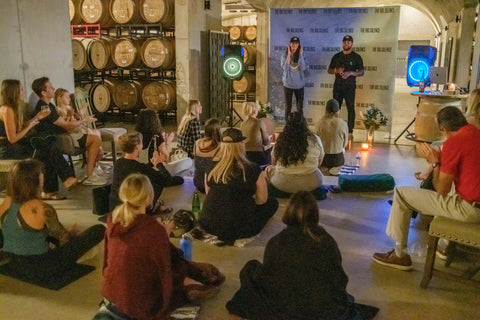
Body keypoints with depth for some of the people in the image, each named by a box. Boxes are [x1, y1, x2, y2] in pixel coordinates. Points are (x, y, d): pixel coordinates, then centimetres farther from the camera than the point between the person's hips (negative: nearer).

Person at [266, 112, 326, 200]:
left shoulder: (280, 140, -5)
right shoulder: (315, 139, -6)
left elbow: (274, 163, 10)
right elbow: (319, 163, 8)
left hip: (281, 184, -2)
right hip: (310, 184, 2)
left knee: (269, 169, 26)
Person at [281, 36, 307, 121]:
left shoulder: (301, 55, -1)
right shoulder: (285, 55, -3)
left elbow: (303, 68, -16)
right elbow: (285, 68, -17)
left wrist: (300, 55, -15)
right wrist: (289, 55, -17)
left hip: (299, 84, 1)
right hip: (288, 84, -1)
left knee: (300, 107, 4)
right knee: (288, 106, 6)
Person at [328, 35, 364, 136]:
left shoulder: (356, 57, 0)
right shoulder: (336, 56, 9)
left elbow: (361, 72, -3)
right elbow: (329, 70, 11)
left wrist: (351, 73, -21)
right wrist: (336, 70, -11)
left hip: (350, 87, -3)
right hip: (338, 86, 3)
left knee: (350, 108, -1)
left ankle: (350, 131, 3)